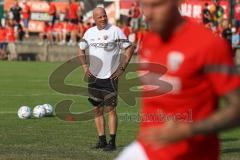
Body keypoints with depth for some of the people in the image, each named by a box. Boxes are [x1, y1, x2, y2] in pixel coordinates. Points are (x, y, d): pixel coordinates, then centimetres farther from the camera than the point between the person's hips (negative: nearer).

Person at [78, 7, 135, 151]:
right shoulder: (90, 32, 8)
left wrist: (122, 67, -9)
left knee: (111, 109, -5)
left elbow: (130, 48, -5)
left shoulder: (115, 31, -7)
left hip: (110, 77, -5)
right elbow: (81, 50, 22)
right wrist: (85, 66, 10)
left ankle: (112, 142, -3)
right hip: (94, 77, 5)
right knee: (97, 109, 8)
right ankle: (102, 141, 16)